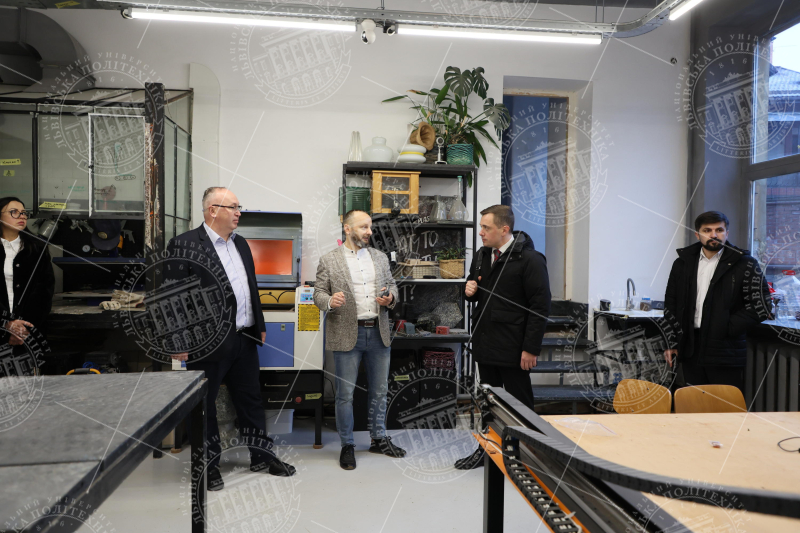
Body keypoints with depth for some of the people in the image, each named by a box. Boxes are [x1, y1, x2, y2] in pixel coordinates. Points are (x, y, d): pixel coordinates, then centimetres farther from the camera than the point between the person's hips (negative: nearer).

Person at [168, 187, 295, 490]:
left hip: (244, 339, 7)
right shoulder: (185, 245, -11)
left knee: (251, 399, 16)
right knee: (204, 405, 9)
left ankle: (261, 456, 31)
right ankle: (209, 463, 25)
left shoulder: (241, 244, 12)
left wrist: (259, 325, 19)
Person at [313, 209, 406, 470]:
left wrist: (390, 297, -8)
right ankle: (347, 445, 21)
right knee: (345, 394, 5)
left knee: (379, 390, 14)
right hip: (347, 334, -4)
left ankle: (379, 439, 31)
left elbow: (392, 285, 14)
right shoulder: (328, 260, -2)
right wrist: (329, 301, -24)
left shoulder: (380, 257, 10)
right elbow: (319, 293, -2)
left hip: (378, 332, 4)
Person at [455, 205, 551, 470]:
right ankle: (487, 449, 32)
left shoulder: (529, 259, -14)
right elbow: (474, 286, 25)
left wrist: (531, 349, -18)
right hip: (485, 343, 8)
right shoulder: (482, 255, 11)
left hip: (513, 348, -8)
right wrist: (469, 289, -1)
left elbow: (540, 307, -16)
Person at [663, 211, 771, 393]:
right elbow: (670, 305, 13)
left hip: (725, 355, -4)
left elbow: (762, 306, -5)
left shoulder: (745, 264, -2)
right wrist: (672, 343, 7)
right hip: (691, 352, 4)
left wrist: (727, 328, -11)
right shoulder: (683, 263, 9)